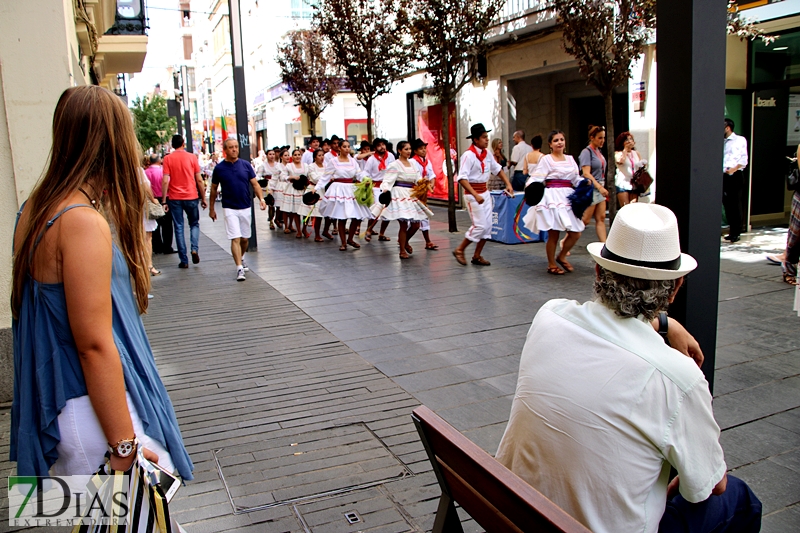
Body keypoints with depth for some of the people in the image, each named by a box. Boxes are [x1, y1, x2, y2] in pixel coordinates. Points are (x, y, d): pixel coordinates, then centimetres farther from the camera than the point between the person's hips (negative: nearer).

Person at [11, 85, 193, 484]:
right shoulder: (85, 222, -23)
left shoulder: (34, 210, 5)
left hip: (51, 403, 9)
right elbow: (94, 345, -25)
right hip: (91, 409, -9)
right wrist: (124, 446, -20)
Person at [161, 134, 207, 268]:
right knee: (194, 224, 18)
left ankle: (184, 260, 6)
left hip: (175, 198, 0)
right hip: (191, 197, 0)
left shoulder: (168, 159, -1)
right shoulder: (192, 157, 0)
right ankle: (195, 249, -5)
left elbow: (165, 181, -8)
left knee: (179, 228, 6)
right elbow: (199, 180, 0)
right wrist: (203, 198, 7)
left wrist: (164, 201, -4)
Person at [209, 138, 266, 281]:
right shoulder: (219, 168, -2)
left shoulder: (246, 165, 2)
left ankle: (241, 257, 40)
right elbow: (214, 189, 7)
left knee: (245, 238, 13)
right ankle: (239, 268, -10)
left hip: (246, 207, 3)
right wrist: (211, 209, 10)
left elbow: (255, 184, 3)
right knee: (235, 238, -11)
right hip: (230, 209, -3)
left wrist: (261, 198, -14)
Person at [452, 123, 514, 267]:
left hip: (485, 192, 8)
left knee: (488, 225, 7)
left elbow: (498, 169, 19)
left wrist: (508, 184, 6)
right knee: (480, 225, -10)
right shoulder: (469, 155, -17)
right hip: (472, 193, -8)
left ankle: (477, 256, 18)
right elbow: (462, 178, -25)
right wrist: (475, 195, -32)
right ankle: (459, 250, 7)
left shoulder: (487, 154, 6)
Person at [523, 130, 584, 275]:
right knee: (553, 234, -3)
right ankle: (551, 265, 14)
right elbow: (537, 178, -11)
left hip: (568, 196, 6)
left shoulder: (570, 159, 16)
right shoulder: (546, 159, -1)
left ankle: (561, 257, 26)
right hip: (552, 196, -6)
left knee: (576, 233, 3)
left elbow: (576, 179, 19)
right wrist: (530, 187, -29)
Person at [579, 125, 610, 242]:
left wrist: (602, 187, 15)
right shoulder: (586, 152, -12)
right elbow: (586, 173, -21)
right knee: (584, 221, -4)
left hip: (599, 188, 8)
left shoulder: (599, 151, 12)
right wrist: (599, 187, -28)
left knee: (601, 218, 6)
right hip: (590, 189, -8)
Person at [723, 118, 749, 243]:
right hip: (724, 176, 6)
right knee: (727, 204, 9)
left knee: (735, 205, -3)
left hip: (735, 176, -6)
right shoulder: (722, 142, 16)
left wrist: (735, 168, -21)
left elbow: (744, 158, -7)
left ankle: (736, 233, 3)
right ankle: (732, 231, 18)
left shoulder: (740, 140, -1)